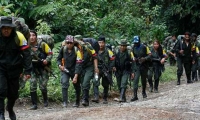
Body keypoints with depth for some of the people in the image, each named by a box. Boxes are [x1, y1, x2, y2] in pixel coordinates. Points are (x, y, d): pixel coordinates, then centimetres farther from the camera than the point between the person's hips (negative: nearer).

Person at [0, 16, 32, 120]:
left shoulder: (18, 37, -12)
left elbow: (26, 54, -8)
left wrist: (27, 70, -12)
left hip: (14, 69, 1)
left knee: (13, 93, 13)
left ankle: (10, 109, 42)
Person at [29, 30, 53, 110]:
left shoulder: (42, 45, -11)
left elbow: (50, 53, -2)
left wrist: (47, 60, -18)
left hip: (43, 69, -2)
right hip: (33, 69, 2)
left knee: (43, 87, 0)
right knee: (32, 86, -8)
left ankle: (45, 100, 28)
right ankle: (34, 105, 0)